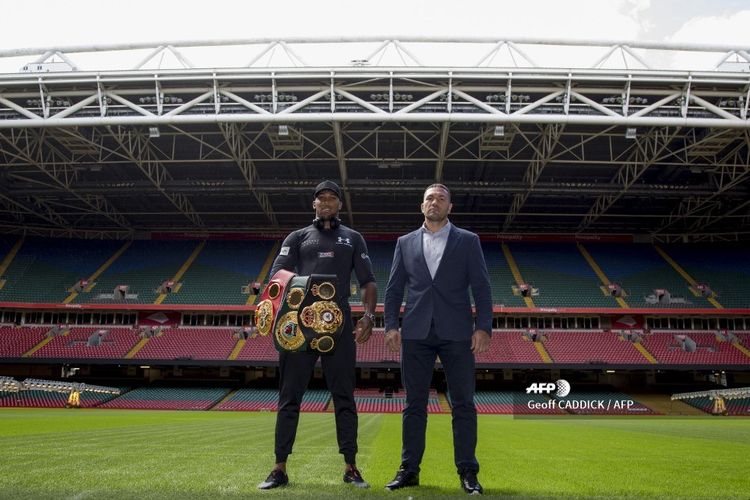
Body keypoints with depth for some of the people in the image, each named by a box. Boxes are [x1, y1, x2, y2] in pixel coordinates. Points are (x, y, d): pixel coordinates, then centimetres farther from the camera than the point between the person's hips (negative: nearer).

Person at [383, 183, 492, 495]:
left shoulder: (468, 241, 8)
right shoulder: (406, 242, 13)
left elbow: (481, 288, 2)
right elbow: (394, 289, 10)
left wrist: (483, 327, -8)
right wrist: (391, 325, 0)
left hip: (456, 332, -1)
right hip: (416, 334, 2)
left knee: (463, 404, 1)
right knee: (414, 404, 6)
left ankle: (467, 472, 11)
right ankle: (409, 470, 15)